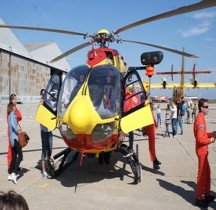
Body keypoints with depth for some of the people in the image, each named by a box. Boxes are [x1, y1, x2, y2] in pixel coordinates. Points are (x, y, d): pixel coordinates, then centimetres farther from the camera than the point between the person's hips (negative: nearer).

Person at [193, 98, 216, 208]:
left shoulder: (201, 118, 10)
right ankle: (199, 199, 8)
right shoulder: (200, 120, -22)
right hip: (201, 150, -10)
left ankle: (207, 195, 32)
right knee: (202, 173, -2)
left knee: (207, 172, 18)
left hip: (203, 149, 10)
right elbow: (200, 139, -25)